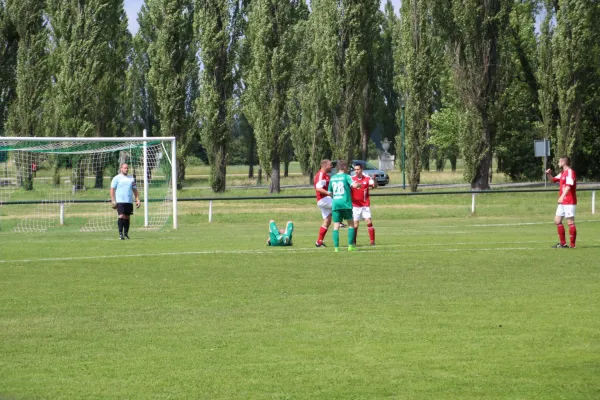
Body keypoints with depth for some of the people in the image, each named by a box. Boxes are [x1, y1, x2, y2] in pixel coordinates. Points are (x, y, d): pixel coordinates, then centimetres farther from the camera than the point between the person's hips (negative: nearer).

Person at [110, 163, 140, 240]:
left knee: (127, 217, 5)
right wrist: (113, 201, -9)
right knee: (121, 216, -14)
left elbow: (135, 190, 20)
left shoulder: (131, 179, 16)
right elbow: (112, 190, 0)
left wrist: (137, 200, 9)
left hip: (129, 201, 4)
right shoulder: (117, 178, 3)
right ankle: (120, 234, -13)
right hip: (120, 201, -4)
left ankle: (126, 234, 12)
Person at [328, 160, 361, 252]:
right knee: (351, 224, 10)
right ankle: (350, 245, 3)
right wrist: (359, 184, 3)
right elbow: (354, 185, -18)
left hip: (335, 204, 3)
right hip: (345, 204, -3)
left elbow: (330, 193, 15)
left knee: (336, 226, 2)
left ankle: (336, 247, -6)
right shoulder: (346, 176, -3)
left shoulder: (332, 178, 11)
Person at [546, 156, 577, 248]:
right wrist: (548, 174, 12)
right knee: (557, 221, 12)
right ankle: (563, 243, 17)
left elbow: (569, 185, -26)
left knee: (570, 222, -9)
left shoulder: (570, 172, -13)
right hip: (562, 202, 10)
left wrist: (562, 196, -38)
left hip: (569, 202, -10)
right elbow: (553, 179, 33)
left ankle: (572, 244, -7)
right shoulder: (562, 173, 17)